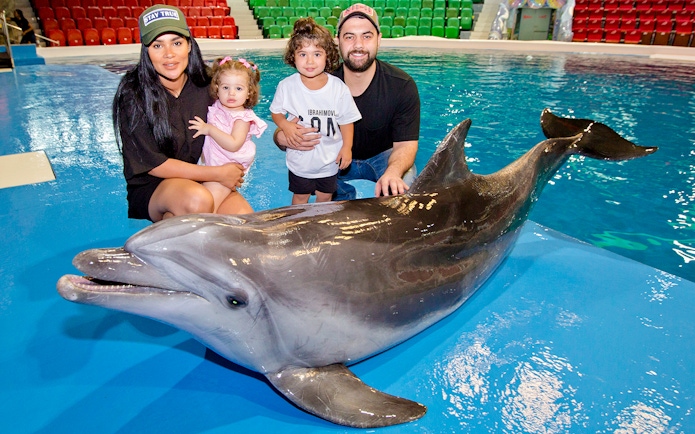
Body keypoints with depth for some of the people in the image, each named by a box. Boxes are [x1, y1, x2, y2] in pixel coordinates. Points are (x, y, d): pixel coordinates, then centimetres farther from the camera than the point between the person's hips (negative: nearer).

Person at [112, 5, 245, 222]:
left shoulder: (205, 86, -2)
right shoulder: (133, 94, -14)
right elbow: (153, 164, -14)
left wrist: (229, 173, -9)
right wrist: (218, 174, -18)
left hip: (201, 182, 5)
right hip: (149, 189, -4)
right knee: (198, 200, -36)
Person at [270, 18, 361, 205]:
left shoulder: (339, 89, -14)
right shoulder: (286, 86, -13)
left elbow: (346, 121, -4)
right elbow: (276, 112, 0)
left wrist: (347, 148, -8)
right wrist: (285, 125, -20)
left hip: (329, 161, 1)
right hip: (300, 160, 0)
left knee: (325, 197, 19)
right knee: (300, 197, 17)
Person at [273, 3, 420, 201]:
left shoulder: (402, 86, -20)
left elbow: (405, 144, -21)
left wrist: (393, 172, -46)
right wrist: (282, 137, -41)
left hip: (383, 157, -1)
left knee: (401, 185, -30)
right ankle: (344, 196, 5)